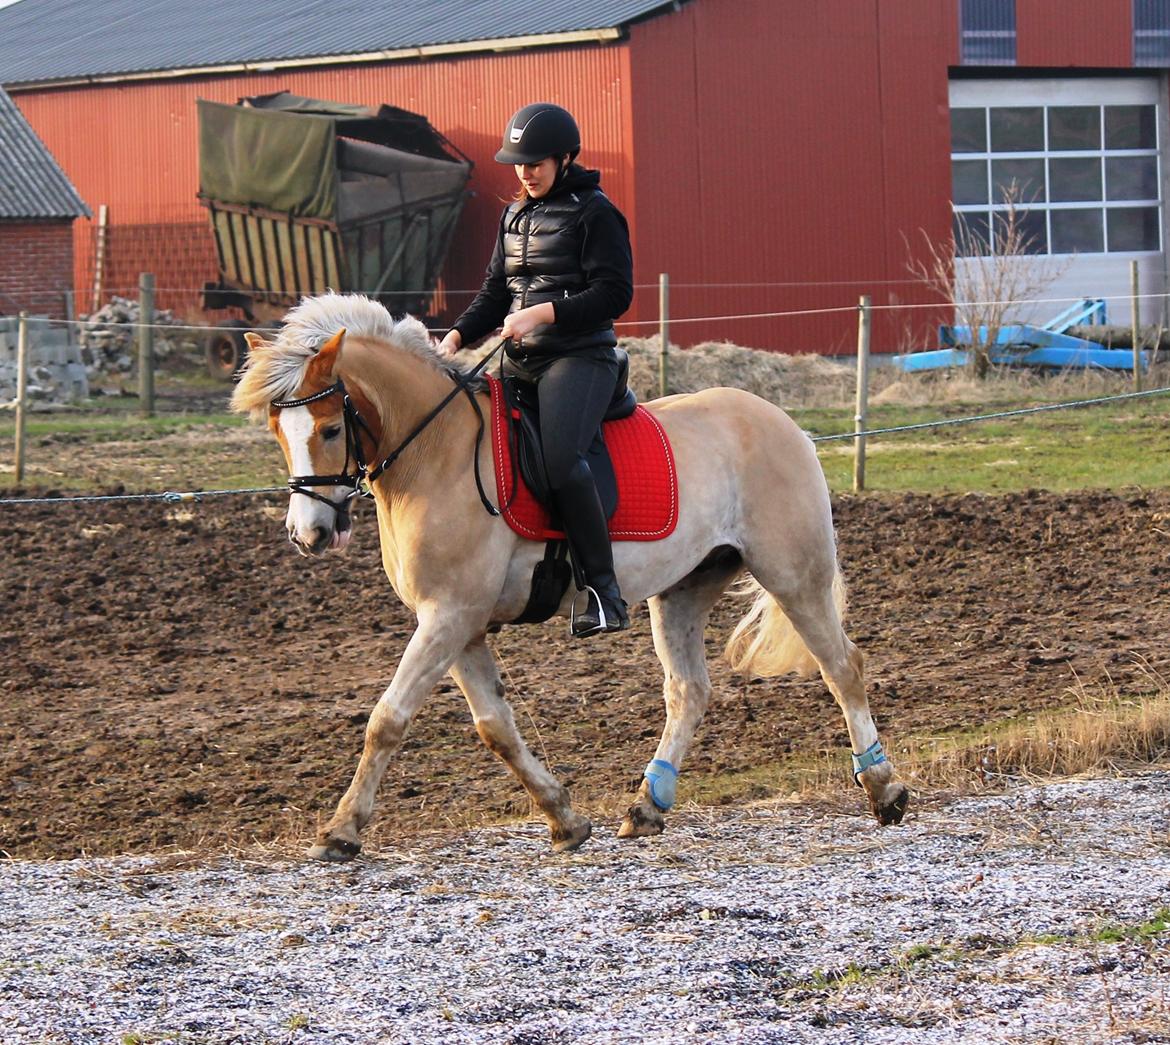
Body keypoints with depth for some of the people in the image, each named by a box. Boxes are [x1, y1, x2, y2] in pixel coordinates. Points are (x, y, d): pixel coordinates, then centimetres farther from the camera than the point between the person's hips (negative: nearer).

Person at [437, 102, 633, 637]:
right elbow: (495, 292, 20)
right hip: (520, 362, 8)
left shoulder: (595, 214, -5)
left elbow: (614, 292, -12)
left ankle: (604, 591, -24)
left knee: (559, 458, -29)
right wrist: (458, 336, 2)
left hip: (579, 357, -8)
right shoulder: (515, 216, 18)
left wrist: (542, 314, -20)